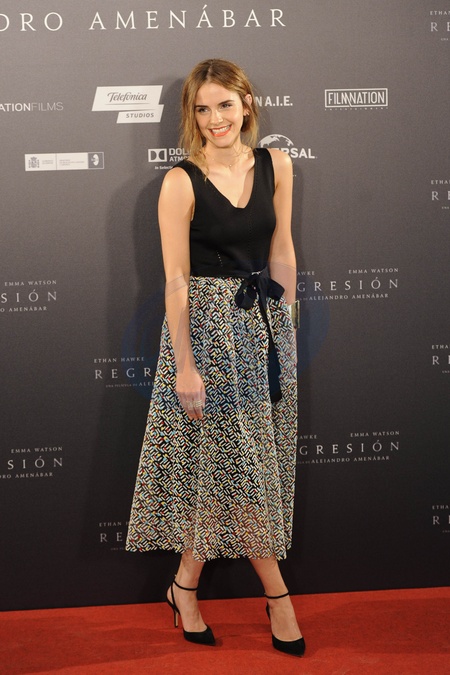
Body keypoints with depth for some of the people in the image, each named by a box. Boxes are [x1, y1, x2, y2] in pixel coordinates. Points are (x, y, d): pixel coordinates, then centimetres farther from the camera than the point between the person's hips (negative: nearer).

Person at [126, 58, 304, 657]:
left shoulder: (275, 165, 2)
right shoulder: (181, 183, -11)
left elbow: (281, 252, 9)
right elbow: (176, 280, -11)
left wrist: (283, 323, 9)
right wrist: (185, 365, -13)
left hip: (266, 321, 5)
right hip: (207, 326, -5)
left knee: (226, 461, 10)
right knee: (241, 462, 3)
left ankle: (186, 585, 26)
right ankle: (277, 595, 19)